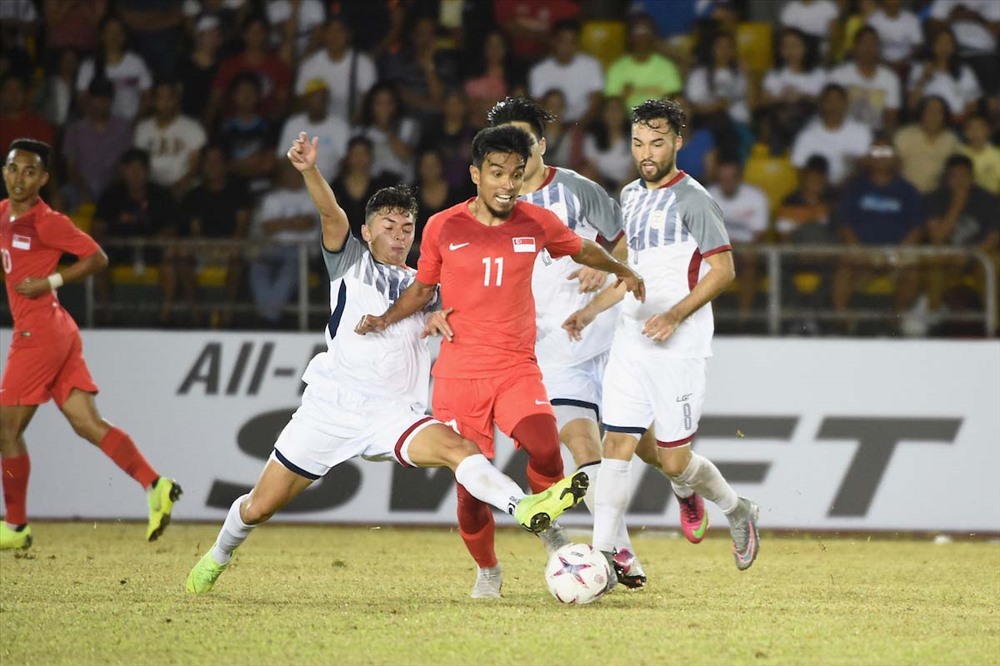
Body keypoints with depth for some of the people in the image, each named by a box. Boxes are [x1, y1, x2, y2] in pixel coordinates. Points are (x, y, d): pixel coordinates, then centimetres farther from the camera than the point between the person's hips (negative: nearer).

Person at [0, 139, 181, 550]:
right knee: (88, 425, 1)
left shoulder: (46, 221, -11)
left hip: (39, 334, -9)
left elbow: (97, 258, -9)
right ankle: (155, 485, -10)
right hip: (60, 333, 9)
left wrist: (50, 282, -15)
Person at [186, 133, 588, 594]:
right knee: (259, 507, 4)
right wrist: (309, 171, -27)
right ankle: (219, 556, 34)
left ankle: (524, 508, -49)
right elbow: (332, 215, -9)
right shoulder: (352, 265, 9)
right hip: (331, 405, -1)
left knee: (453, 445, -29)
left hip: (392, 414, 1)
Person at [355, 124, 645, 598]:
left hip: (517, 369, 0)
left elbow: (582, 250, 24)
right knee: (471, 485, -2)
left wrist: (621, 271, 27)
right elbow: (422, 289, 13)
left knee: (545, 448, -28)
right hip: (458, 375, 0)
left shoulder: (538, 223, 2)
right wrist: (385, 320, 0)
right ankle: (487, 570, 25)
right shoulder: (443, 228, -1)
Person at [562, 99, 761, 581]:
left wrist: (677, 313, -22)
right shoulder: (631, 196, 14)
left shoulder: (691, 199, -9)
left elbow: (723, 269, -12)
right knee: (615, 446, -3)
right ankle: (603, 555, -4)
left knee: (673, 460, -3)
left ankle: (737, 510, 25)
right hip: (630, 341, 7)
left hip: (677, 344, -7)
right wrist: (591, 310, 15)